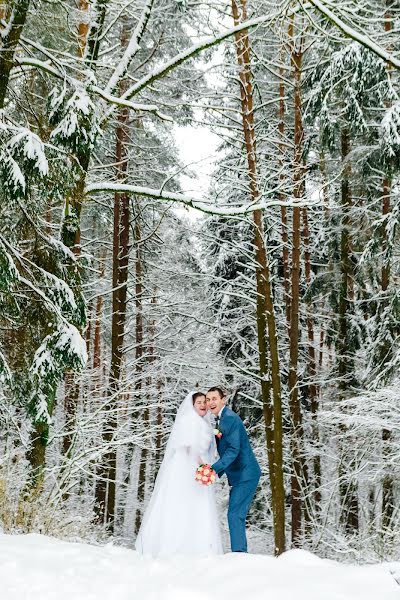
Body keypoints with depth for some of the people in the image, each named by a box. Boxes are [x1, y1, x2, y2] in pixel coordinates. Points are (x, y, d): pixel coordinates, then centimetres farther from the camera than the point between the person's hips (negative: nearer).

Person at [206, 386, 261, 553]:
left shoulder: (231, 418, -16)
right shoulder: (220, 420, 15)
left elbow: (233, 449, -24)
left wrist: (214, 468, -30)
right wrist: (217, 472, 17)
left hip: (245, 474, -10)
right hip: (238, 475, 10)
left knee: (235, 514, -12)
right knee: (237, 516, 12)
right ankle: (241, 553, 19)